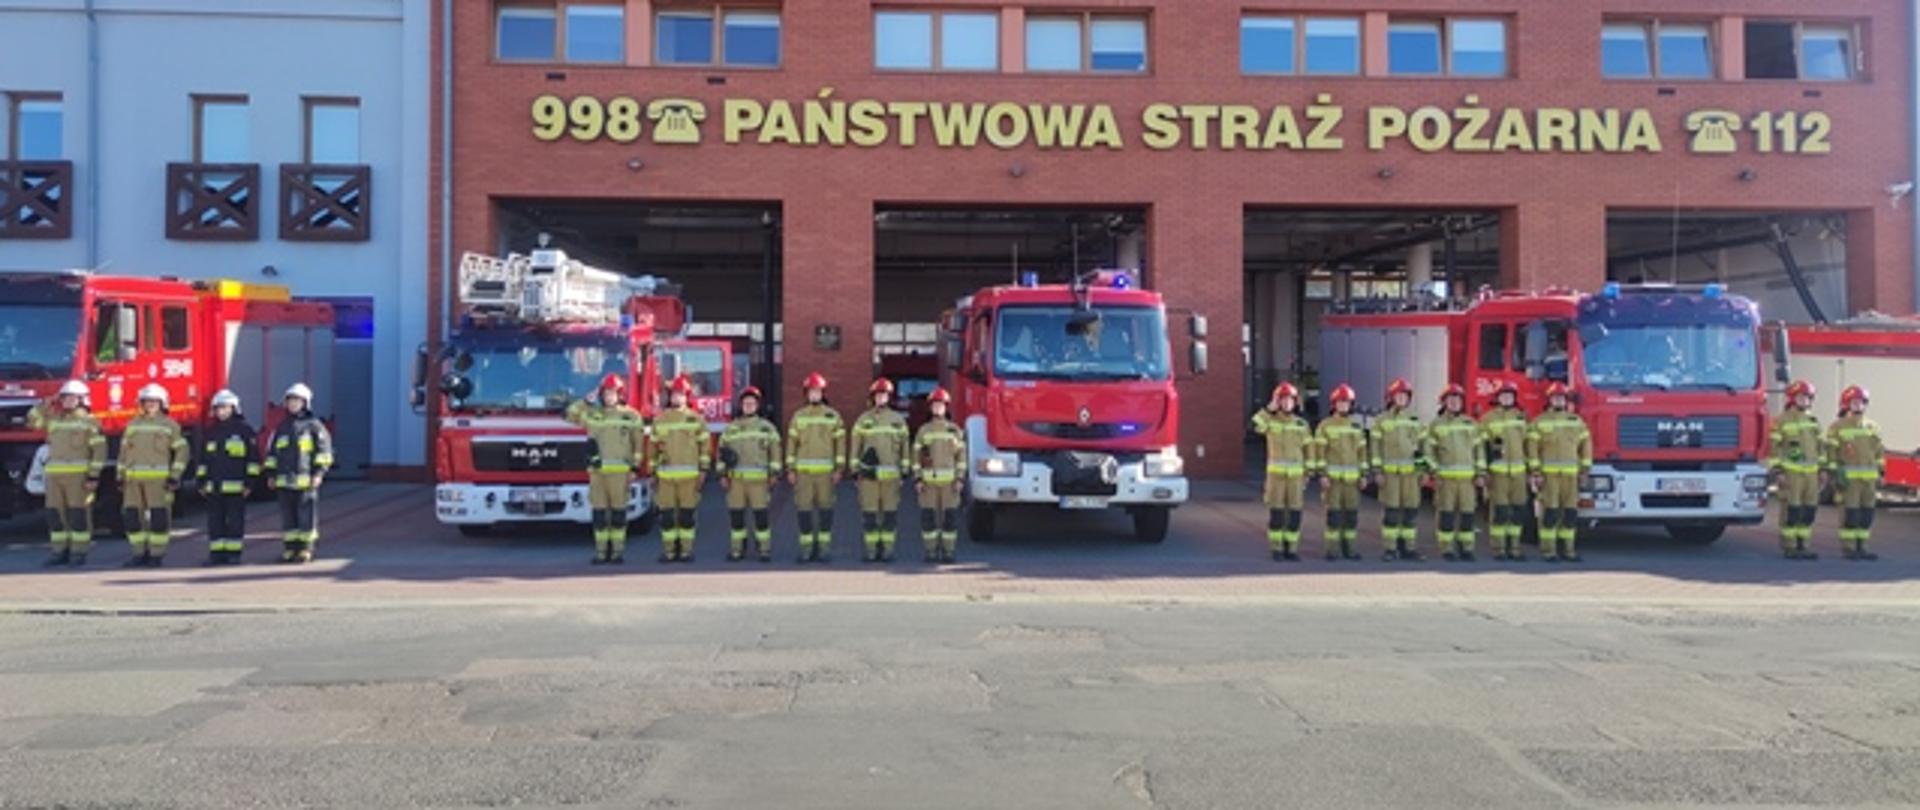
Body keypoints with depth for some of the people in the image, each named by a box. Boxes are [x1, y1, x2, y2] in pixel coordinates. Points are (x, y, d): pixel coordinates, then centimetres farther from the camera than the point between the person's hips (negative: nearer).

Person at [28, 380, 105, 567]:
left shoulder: (89, 422, -4)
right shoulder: (54, 419, 16)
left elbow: (99, 450, -9)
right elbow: (31, 420, 17)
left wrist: (94, 476, -16)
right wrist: (47, 403, 8)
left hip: (79, 475, -6)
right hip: (55, 474, 6)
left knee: (78, 514, -4)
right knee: (55, 514, 5)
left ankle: (79, 553, 1)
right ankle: (60, 552, 12)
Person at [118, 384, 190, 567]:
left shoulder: (169, 425, 4)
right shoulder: (133, 425, 17)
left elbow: (182, 450, 0)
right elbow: (124, 452, 20)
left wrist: (174, 476, -8)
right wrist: (120, 476, 13)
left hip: (158, 479, -4)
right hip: (134, 479, 5)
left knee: (159, 517, -5)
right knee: (131, 515, 2)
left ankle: (157, 555, 1)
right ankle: (140, 553, 11)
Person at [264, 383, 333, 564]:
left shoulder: (314, 425, 0)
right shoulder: (281, 426, 15)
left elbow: (324, 450, -4)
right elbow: (272, 451, 20)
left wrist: (319, 473, -11)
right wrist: (271, 474, 13)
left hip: (306, 480, -5)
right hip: (284, 481, 5)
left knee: (307, 515, -4)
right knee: (288, 516, 7)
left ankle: (306, 550, 0)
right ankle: (290, 549, 13)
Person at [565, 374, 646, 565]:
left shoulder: (631, 416, 5)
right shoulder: (592, 414, 11)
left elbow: (639, 443, 6)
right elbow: (570, 414, 10)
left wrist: (635, 467, 0)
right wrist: (586, 401, 3)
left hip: (621, 471, -2)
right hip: (597, 470, 2)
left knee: (618, 512, -1)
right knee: (599, 512, 1)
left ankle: (618, 551, 5)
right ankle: (601, 552, 6)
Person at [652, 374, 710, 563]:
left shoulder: (696, 419, 5)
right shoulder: (659, 420, 12)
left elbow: (705, 445, 5)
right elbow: (654, 446, 15)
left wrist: (703, 470, -1)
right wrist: (653, 472, 11)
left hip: (689, 475, -2)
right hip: (665, 475, 2)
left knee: (687, 515, 0)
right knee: (667, 514, 0)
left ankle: (686, 550, 5)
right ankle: (669, 551, 6)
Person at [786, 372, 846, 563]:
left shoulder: (833, 416, 5)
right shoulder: (798, 416, 8)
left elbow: (840, 443, 4)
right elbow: (791, 442, 8)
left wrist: (839, 469, -2)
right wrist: (790, 469, 2)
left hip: (825, 471, -1)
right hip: (803, 470, 1)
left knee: (825, 509, 1)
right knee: (804, 509, 0)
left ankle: (825, 549, 7)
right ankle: (807, 549, 7)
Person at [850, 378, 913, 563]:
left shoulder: (898, 420, 8)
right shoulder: (863, 420, 7)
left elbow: (905, 447, 10)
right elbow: (855, 447, 7)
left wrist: (905, 470, 6)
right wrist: (855, 470, 1)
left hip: (891, 475, 0)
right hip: (869, 474, 0)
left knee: (890, 513, -1)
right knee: (870, 513, -1)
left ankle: (888, 550, 5)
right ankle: (872, 550, 4)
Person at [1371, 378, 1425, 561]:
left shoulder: (1414, 420, 13)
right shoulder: (1382, 421, 3)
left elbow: (1421, 444, 15)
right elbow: (1375, 446, 0)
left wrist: (1423, 468, 8)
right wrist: (1377, 471, -7)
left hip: (1411, 471, 4)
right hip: (1390, 471, -3)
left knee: (1411, 511, 2)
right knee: (1392, 511, -5)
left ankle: (1409, 548, 10)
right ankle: (1389, 549, -1)